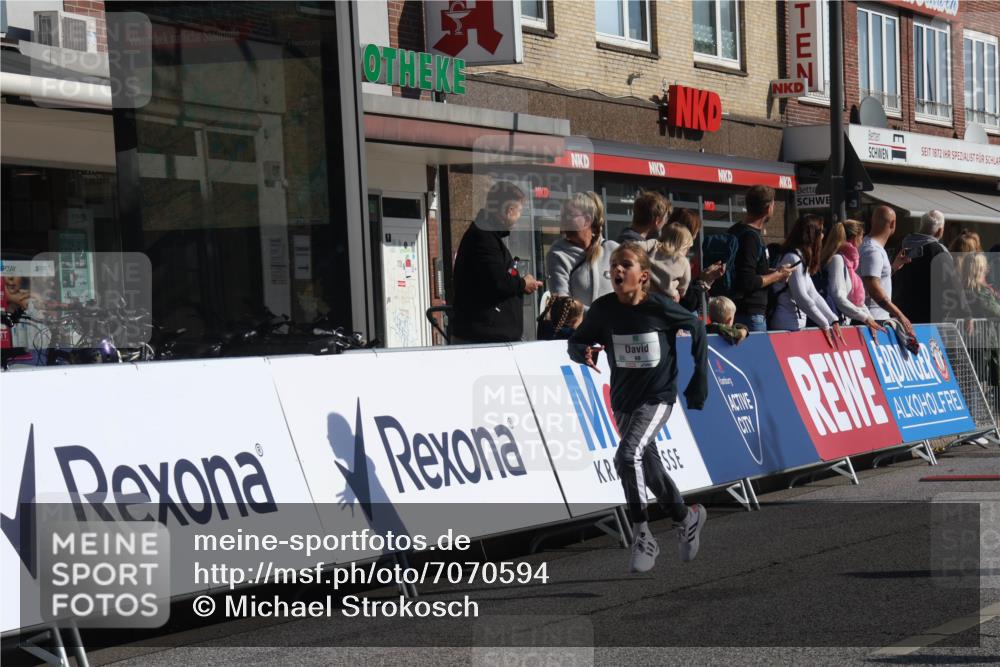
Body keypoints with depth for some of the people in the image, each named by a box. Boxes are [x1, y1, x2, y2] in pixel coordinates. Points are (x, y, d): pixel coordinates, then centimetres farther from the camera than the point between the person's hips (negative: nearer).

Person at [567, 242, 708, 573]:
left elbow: (695, 326, 1)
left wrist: (700, 375, 3)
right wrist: (584, 353, -24)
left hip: (658, 397, -5)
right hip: (623, 399, 5)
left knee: (628, 456, -25)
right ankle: (687, 518, 42)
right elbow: (576, 342, 0)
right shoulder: (603, 309, -9)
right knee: (648, 464, 17)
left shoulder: (659, 307, -15)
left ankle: (643, 538, -13)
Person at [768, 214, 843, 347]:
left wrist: (833, 321, 3)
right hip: (788, 326, -10)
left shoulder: (802, 259, 18)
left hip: (796, 325, 10)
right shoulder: (793, 259, -13)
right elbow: (801, 297, -19)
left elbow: (813, 295, 13)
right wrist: (825, 325, -16)